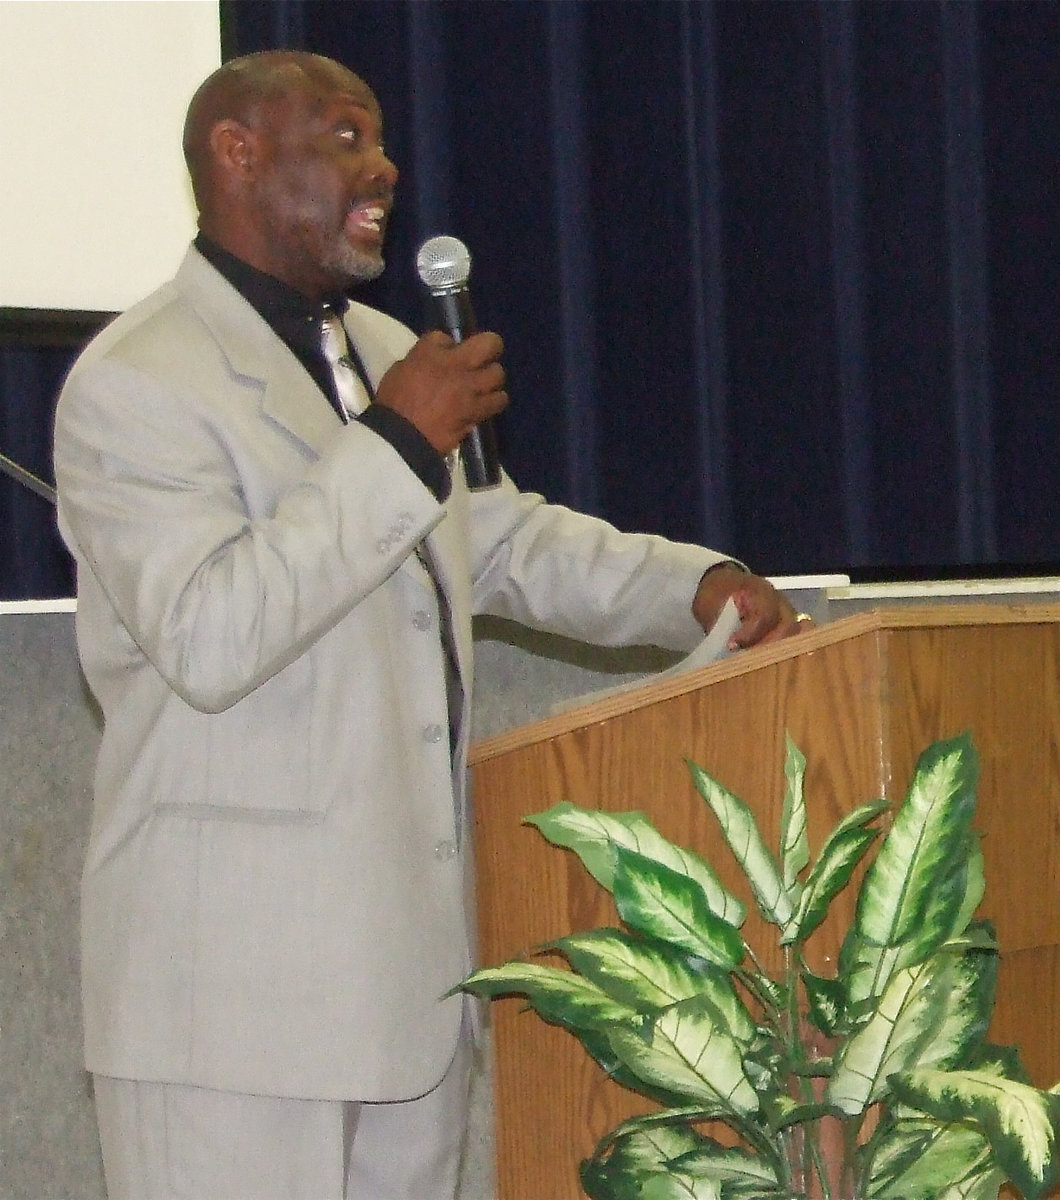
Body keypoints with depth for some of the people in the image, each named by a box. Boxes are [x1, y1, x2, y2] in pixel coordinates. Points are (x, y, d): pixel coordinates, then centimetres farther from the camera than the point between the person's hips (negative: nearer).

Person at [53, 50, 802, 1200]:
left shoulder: (385, 354, 18)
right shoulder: (133, 385, -11)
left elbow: (502, 540, 27)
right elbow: (207, 639, -23)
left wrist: (694, 584, 10)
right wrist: (399, 446, -20)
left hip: (410, 943, 9)